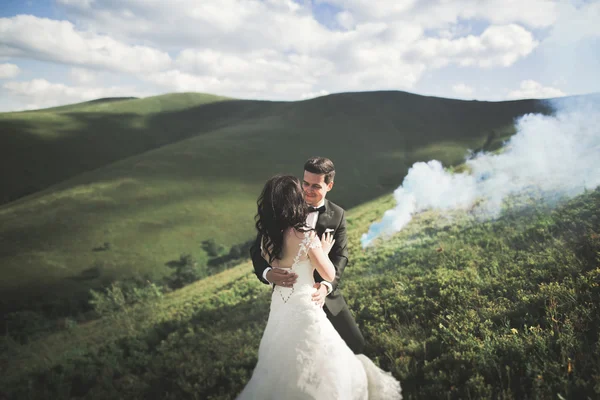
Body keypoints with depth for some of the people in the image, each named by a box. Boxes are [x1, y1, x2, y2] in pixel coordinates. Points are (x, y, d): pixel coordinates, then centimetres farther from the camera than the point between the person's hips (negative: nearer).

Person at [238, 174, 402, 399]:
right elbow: (329, 275, -12)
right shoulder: (306, 236, -24)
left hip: (279, 307, 7)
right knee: (314, 368, 13)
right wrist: (324, 251, 3)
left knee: (283, 366, 26)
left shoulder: (266, 238, -5)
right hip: (304, 308, -6)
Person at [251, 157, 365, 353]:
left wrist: (326, 286, -27)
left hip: (323, 293, 2)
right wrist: (268, 273, -33)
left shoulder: (337, 215, -3)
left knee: (355, 343, 9)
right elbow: (258, 248, -11)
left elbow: (340, 256, -7)